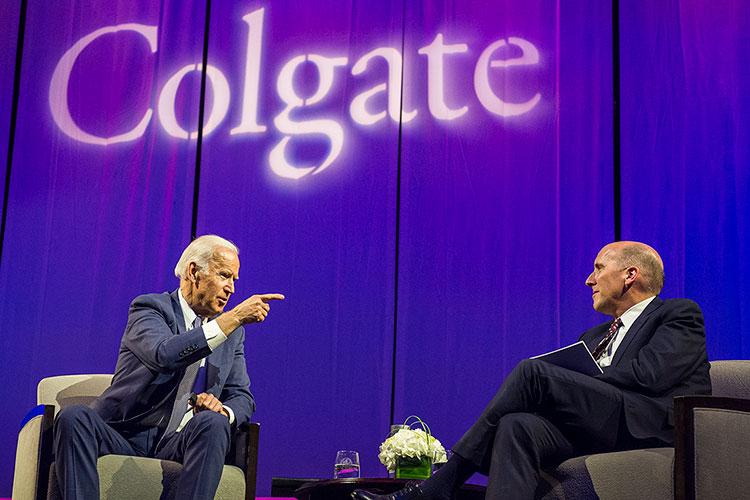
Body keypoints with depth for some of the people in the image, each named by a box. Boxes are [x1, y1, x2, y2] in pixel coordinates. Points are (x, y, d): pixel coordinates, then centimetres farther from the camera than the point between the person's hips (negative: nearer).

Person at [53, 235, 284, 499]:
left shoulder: (233, 332, 15)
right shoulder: (150, 308, -1)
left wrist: (223, 410, -11)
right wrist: (235, 317, -23)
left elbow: (243, 398, 15)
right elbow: (165, 354, -23)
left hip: (177, 445, 3)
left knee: (213, 423, -31)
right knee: (73, 417, -31)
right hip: (124, 436, -2)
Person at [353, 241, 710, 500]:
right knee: (518, 425, -26)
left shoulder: (680, 315, 9)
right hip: (596, 433, 6)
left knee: (533, 371, -22)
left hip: (653, 426, -6)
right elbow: (582, 389, 21)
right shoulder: (596, 336, 31)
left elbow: (648, 374, -9)